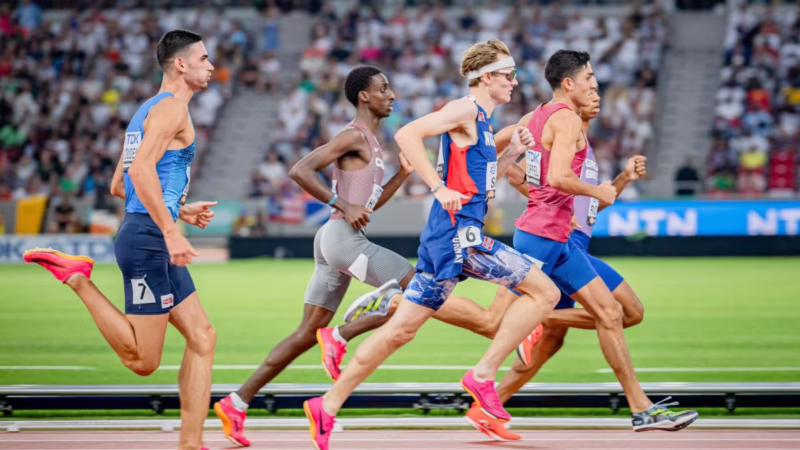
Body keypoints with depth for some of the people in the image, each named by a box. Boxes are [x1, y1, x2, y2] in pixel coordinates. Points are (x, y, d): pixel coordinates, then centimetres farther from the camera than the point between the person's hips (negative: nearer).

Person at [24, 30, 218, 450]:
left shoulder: (150, 110, 22)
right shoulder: (171, 107, -8)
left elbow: (119, 186, 26)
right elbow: (141, 169, -23)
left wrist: (179, 209, 25)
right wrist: (170, 230, -25)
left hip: (154, 241, 10)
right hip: (147, 240, -10)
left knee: (202, 337, 6)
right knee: (142, 360, -8)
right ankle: (77, 277, -2)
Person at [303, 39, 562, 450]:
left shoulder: (481, 122, 22)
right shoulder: (465, 109, -7)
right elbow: (408, 134, -19)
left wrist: (510, 155, 17)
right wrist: (440, 188, -21)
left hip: (453, 234, 10)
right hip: (458, 232, -10)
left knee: (401, 328, 9)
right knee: (544, 292, -9)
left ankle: (328, 405, 9)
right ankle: (484, 375, -8)